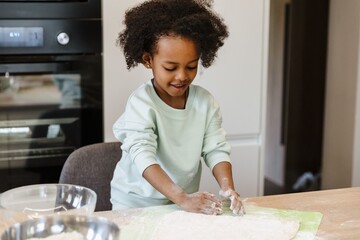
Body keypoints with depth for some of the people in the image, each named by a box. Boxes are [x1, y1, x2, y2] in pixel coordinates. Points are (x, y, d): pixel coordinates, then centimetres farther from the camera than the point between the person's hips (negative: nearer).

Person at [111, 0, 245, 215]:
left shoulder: (205, 101, -1)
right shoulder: (141, 104, -15)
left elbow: (216, 149, -2)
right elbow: (143, 156, -25)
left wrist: (227, 187, -21)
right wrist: (182, 198, -35)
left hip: (187, 202, 3)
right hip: (136, 204, -3)